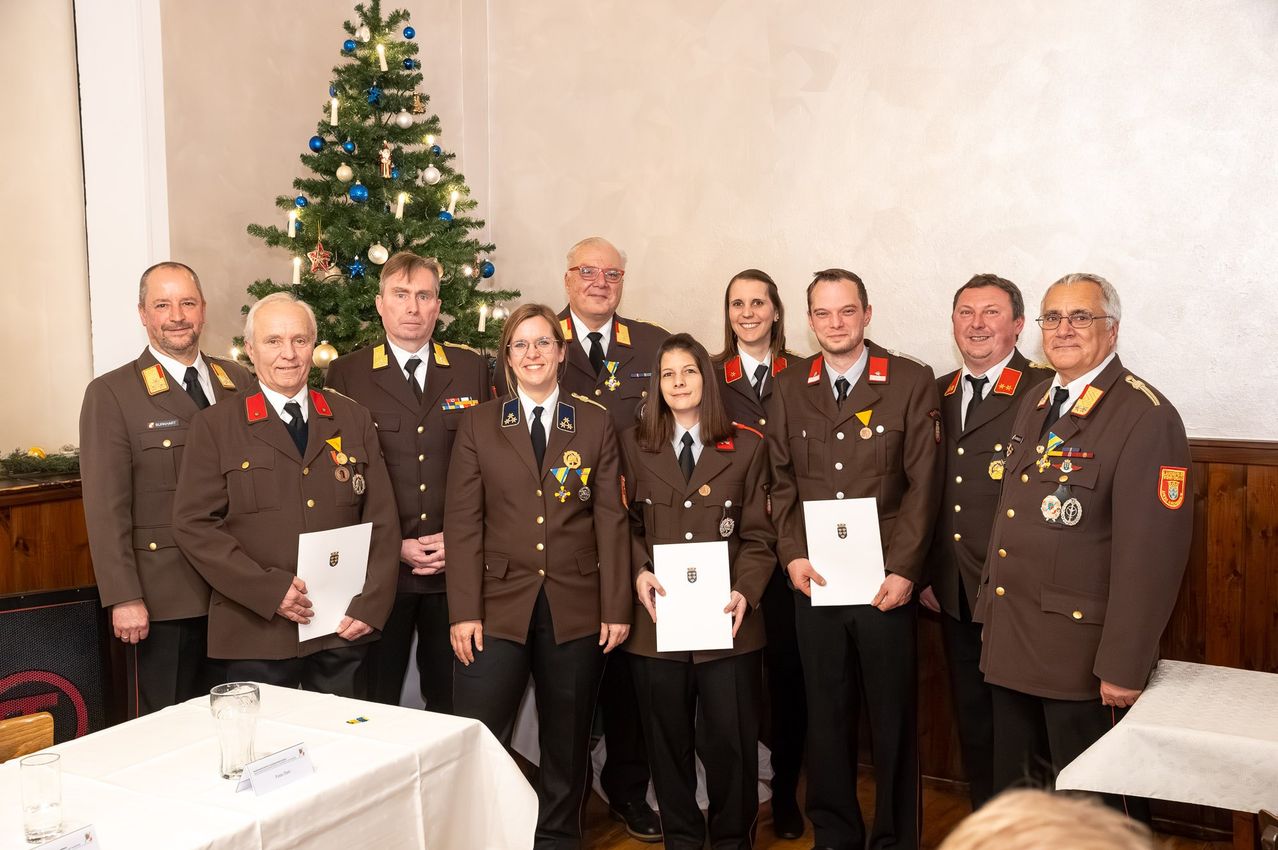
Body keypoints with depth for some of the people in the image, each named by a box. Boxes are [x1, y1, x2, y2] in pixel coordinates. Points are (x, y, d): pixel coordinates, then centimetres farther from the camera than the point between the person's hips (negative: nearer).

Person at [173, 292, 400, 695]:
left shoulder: (354, 420, 9)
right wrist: (269, 589, -14)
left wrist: (370, 605, -4)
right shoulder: (215, 427, 1)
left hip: (344, 631, 3)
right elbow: (193, 524, -5)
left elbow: (382, 520, 7)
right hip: (255, 635, -2)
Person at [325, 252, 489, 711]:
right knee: (376, 703, 8)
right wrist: (395, 546, -7)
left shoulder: (471, 368, 7)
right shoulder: (347, 374, 2)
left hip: (456, 565, 1)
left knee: (452, 701, 9)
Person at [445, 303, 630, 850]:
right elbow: (463, 522, 0)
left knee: (567, 740, 12)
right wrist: (464, 611, -8)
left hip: (576, 607, 1)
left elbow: (610, 519, 3)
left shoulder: (595, 423, 7)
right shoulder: (478, 424, 5)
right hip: (500, 604, -1)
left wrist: (617, 607, -2)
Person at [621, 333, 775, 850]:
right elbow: (628, 525, 9)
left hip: (727, 620, -1)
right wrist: (638, 572, -9)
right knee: (668, 743, 9)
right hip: (657, 618, 1)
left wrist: (745, 591, -13)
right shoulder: (634, 444, 9)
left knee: (731, 743, 2)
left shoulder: (747, 447, 5)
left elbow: (758, 536, 2)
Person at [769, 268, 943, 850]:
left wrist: (903, 570, -11)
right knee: (825, 715, 10)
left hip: (884, 582, -2)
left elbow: (923, 484, -5)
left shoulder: (912, 382, -1)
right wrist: (793, 554, -4)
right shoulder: (790, 387, 9)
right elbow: (782, 481, 9)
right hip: (813, 582, 3)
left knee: (893, 718, 6)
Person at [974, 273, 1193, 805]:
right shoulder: (1036, 403, 11)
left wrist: (1124, 665, -20)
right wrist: (990, 609, 13)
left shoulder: (1145, 417, -15)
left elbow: (1151, 551, -19)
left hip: (1081, 652, -7)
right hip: (1010, 643, 7)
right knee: (1009, 791, 17)